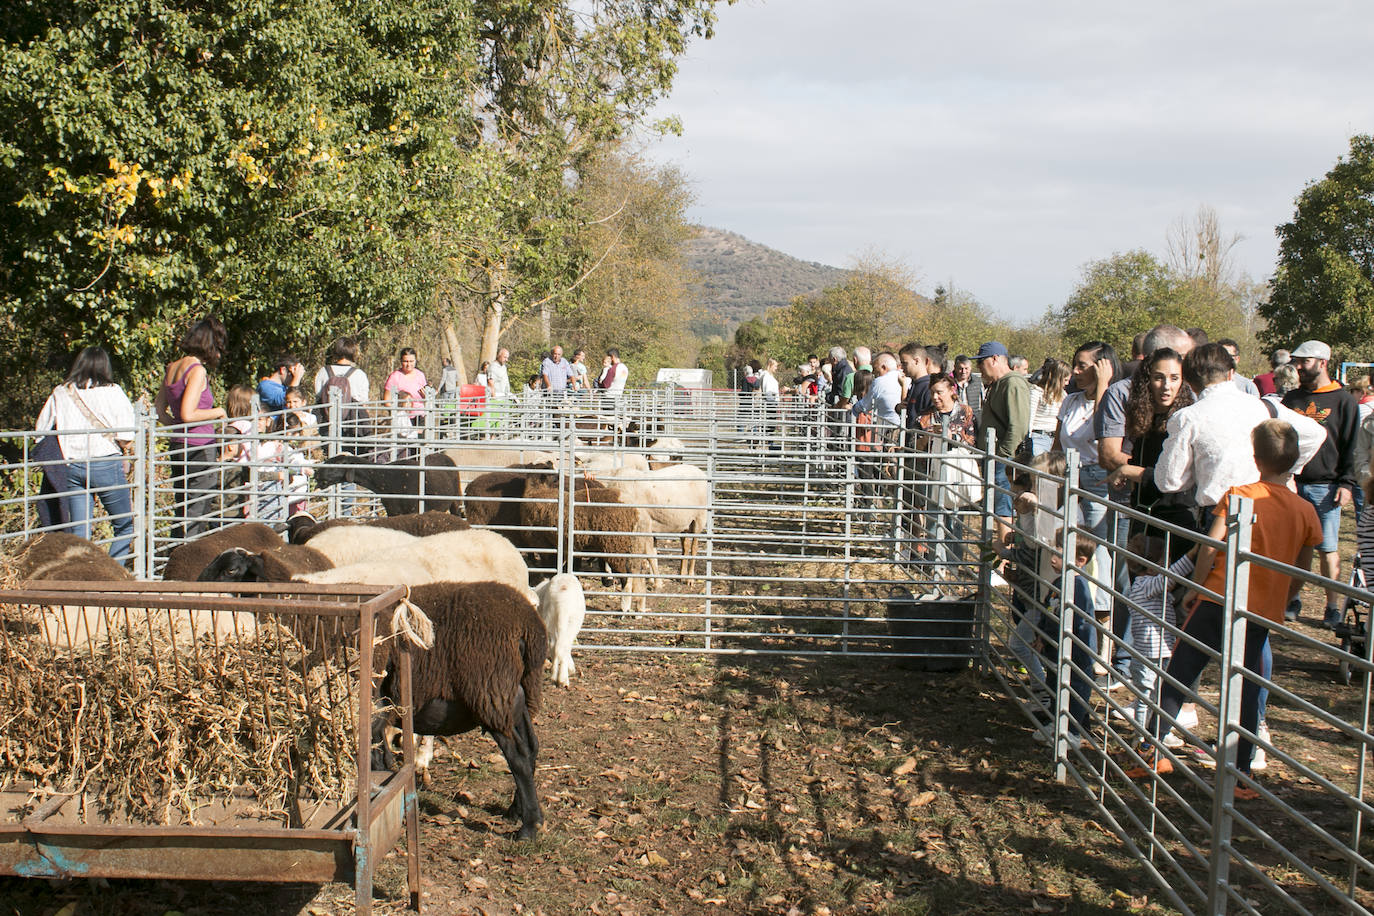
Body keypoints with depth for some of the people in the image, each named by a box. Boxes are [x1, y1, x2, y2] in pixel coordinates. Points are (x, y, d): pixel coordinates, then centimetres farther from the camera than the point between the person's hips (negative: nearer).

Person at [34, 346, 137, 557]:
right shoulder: (113, 392, -4)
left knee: (79, 531, 8)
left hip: (71, 467, 3)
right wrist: (122, 450, 10)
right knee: (125, 525, 10)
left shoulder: (60, 394, 7)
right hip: (106, 464, -3)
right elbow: (126, 436, -11)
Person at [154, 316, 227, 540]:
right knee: (197, 515, -3)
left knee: (181, 511, 15)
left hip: (178, 445, 9)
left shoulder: (172, 368, 10)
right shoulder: (197, 370, -15)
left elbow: (159, 410, 16)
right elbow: (188, 414, -21)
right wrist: (217, 412, -8)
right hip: (199, 448, -8)